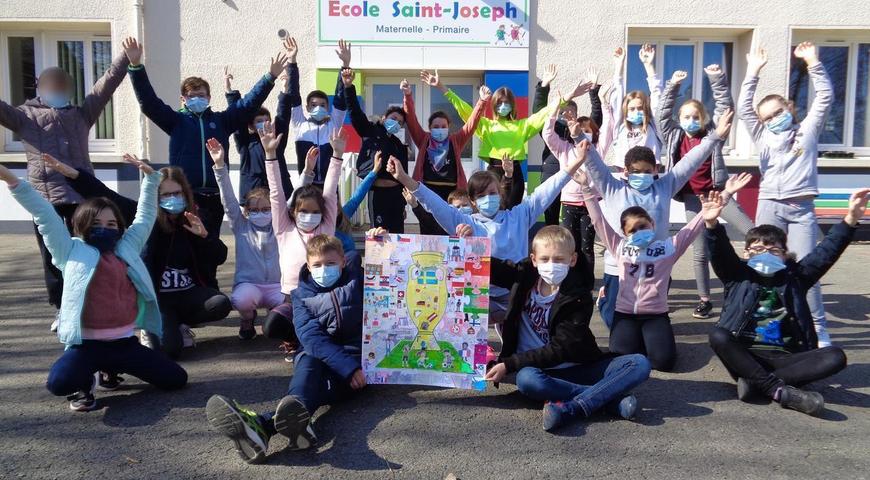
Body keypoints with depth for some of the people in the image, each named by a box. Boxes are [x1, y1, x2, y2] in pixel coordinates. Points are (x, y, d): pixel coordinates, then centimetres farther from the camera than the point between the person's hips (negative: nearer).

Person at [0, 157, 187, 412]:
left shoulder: (127, 248, 14)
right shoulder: (72, 251, 6)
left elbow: (144, 218, 22)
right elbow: (45, 215, 2)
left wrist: (150, 178, 20)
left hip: (125, 342, 4)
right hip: (87, 344, -4)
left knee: (176, 379, 1)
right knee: (59, 383, -33)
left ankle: (110, 369, 22)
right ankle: (85, 383, 8)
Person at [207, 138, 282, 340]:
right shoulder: (241, 225, 6)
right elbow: (228, 199, -5)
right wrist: (220, 166, -16)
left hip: (277, 286, 1)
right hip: (248, 284, -1)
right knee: (242, 299, -36)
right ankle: (247, 319, 4)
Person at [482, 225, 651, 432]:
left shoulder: (579, 297, -10)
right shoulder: (524, 276, 0)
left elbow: (559, 350, -15)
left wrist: (509, 364, -20)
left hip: (576, 367, -1)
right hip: (539, 370, 1)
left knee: (640, 363, -21)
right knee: (526, 379, -37)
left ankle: (569, 408, -35)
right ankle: (612, 397, -25)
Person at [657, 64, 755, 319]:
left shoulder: (712, 133, 2)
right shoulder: (674, 137, 4)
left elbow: (725, 107, -1)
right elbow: (662, 114, 0)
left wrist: (718, 80, -10)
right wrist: (673, 86, -5)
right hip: (692, 198, 1)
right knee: (700, 252, 8)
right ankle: (704, 300, 18)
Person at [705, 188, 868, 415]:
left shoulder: (794, 278, 16)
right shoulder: (738, 276, 11)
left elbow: (826, 252, 5)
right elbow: (721, 253, -7)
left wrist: (850, 220, -11)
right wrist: (712, 224, -28)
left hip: (784, 357, 2)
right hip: (746, 355, -2)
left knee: (835, 356, -22)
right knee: (718, 335, -31)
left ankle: (755, 381, -30)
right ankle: (782, 391, -36)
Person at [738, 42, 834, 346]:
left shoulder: (808, 130, 13)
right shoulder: (763, 137, 13)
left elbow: (825, 96, 8)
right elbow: (744, 108, 7)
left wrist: (813, 64, 3)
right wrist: (753, 73, 3)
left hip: (802, 209, -1)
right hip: (769, 207, 1)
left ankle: (818, 329, 3)